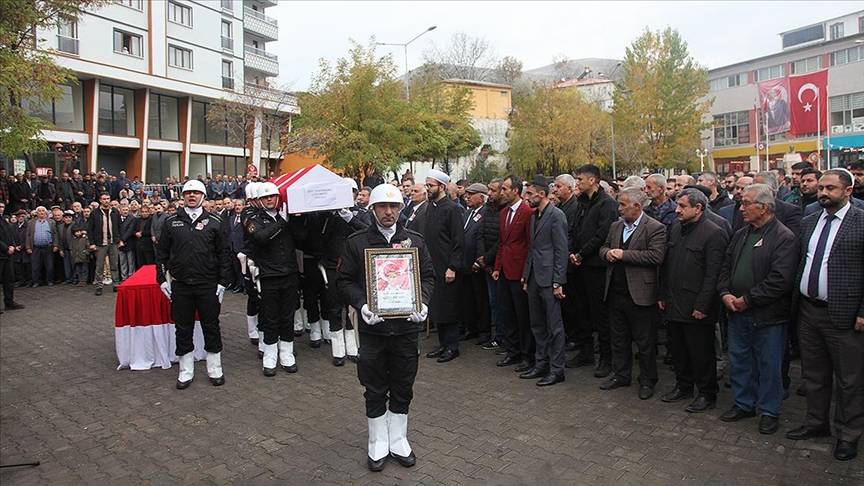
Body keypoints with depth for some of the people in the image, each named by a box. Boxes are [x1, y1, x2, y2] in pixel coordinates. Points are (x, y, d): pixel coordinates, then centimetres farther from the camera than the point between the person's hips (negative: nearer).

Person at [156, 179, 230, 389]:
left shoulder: (214, 222, 1)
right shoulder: (171, 222, 6)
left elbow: (223, 254, 2)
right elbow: (161, 252, 10)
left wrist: (222, 282, -3)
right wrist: (162, 279, 3)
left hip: (208, 285, -1)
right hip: (180, 285, 1)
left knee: (211, 327, 7)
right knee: (183, 330, 9)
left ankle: (215, 370, 20)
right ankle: (186, 372, 22)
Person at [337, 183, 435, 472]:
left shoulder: (415, 240, 6)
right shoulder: (356, 242, 0)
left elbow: (428, 276, 9)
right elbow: (345, 281, -1)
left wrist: (423, 302, -9)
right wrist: (361, 304, -17)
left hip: (407, 326, 2)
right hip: (373, 326, -1)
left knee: (402, 389, 13)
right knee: (375, 391, 11)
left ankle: (398, 441, 31)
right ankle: (378, 444, 28)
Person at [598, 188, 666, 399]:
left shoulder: (655, 228, -10)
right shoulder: (616, 226, 12)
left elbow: (656, 256, -21)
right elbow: (603, 248, 19)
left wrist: (624, 254, -20)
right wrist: (608, 253, -5)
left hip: (640, 294, -6)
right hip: (616, 292, 7)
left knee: (645, 342, 7)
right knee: (619, 338, 17)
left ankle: (647, 381, 21)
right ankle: (620, 375, 31)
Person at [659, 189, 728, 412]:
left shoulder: (714, 234, -13)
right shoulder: (676, 229, 11)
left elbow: (713, 274, -16)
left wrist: (702, 306, -18)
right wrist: (662, 295, 12)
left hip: (696, 307, -7)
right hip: (674, 305, 7)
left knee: (701, 352, 6)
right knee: (677, 349, 16)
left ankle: (707, 394, 22)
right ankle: (684, 386, 33)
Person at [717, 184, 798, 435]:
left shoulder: (784, 238, -13)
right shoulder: (740, 234, 10)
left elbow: (780, 280, -20)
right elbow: (726, 266, 12)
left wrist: (748, 299, -17)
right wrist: (725, 294, -4)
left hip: (767, 316, -7)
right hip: (737, 312, 7)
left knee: (769, 366, 7)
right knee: (739, 360, 16)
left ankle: (769, 411, 24)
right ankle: (744, 404, 32)